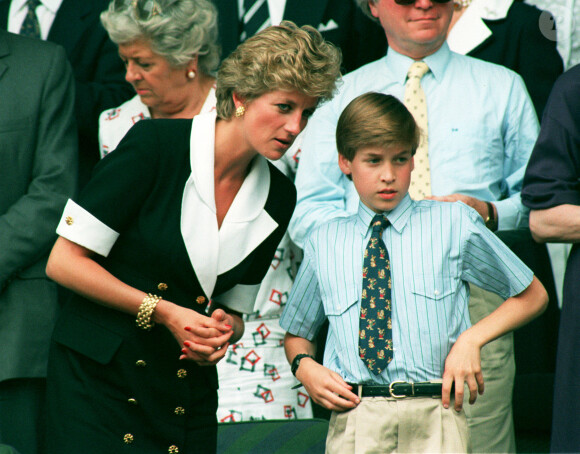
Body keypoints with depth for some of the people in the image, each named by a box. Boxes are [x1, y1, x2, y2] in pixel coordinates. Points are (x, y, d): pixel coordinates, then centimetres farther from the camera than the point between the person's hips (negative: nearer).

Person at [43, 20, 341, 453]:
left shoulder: (278, 197, 5)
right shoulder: (155, 145, -11)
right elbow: (65, 261, -10)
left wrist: (223, 331, -8)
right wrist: (163, 311, -14)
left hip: (189, 396, 5)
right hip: (98, 376, -5)